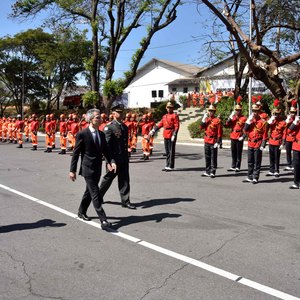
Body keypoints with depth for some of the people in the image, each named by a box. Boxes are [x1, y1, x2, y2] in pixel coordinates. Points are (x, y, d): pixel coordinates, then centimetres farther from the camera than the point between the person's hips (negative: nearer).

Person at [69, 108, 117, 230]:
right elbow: (76, 153, -8)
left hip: (97, 169, 7)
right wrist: (72, 170, -9)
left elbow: (105, 151, 10)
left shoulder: (101, 134, 8)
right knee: (95, 194, -10)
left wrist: (111, 162, -9)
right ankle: (103, 220, -10)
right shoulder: (82, 134, -12)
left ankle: (82, 212, 39)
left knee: (89, 191, 19)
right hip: (88, 168, -7)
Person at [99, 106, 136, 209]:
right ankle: (98, 196, 31)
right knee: (108, 178, 10)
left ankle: (125, 201, 14)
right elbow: (106, 145, -16)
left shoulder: (125, 127, 11)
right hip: (114, 159, -6)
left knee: (125, 180, 7)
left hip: (124, 159, 6)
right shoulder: (109, 127, -12)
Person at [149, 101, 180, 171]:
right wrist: (153, 130, 6)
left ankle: (171, 166, 3)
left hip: (171, 136, -7)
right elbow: (160, 124, 15)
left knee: (171, 151, -2)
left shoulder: (175, 116, -5)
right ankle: (167, 166, 18)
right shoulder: (165, 116, 17)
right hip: (166, 136, 7)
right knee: (167, 152, 11)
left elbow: (177, 126, -11)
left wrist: (174, 135, -19)